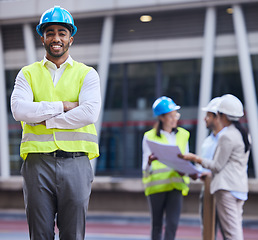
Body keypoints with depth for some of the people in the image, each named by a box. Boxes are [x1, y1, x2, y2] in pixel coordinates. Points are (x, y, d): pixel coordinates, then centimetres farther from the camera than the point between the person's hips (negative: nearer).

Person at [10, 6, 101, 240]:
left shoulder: (87, 74, 10)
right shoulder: (28, 74, 12)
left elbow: (89, 113, -9)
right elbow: (19, 109, -7)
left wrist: (43, 119, -7)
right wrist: (62, 106, -9)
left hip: (75, 162, -1)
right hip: (38, 162, 1)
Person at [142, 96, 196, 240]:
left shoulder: (183, 135, 13)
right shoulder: (150, 137, 2)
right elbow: (146, 168, 0)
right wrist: (149, 162, -24)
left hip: (176, 185, 2)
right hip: (156, 184, -2)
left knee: (172, 224, -9)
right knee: (157, 224, 5)